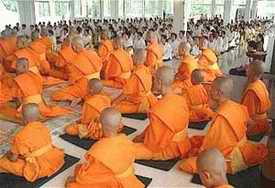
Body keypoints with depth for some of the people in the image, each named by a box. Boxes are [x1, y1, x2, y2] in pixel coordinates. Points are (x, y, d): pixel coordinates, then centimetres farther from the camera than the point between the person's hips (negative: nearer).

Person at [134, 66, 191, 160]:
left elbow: (153, 143, -19)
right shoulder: (181, 100, -7)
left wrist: (140, 138, 0)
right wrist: (142, 135, 7)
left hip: (167, 150, -8)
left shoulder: (158, 110, -31)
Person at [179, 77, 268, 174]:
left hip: (229, 158, -8)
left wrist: (199, 153, 0)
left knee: (186, 164, -15)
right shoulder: (238, 107, -6)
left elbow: (211, 141, -17)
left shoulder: (221, 117, -29)